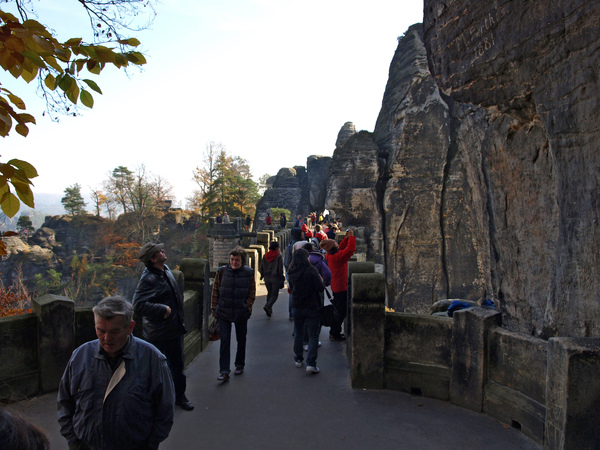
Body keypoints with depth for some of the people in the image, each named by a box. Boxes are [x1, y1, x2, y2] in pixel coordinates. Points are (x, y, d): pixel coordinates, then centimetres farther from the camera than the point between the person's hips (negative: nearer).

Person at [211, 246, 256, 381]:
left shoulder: (249, 273, -4)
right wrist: (214, 308, 0)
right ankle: (224, 371, -1)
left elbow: (252, 293, 2)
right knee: (224, 341, -5)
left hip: (241, 313, 1)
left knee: (241, 340, 14)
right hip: (223, 313, 0)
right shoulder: (222, 271, -3)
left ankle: (240, 365, 33)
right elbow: (215, 291, 3)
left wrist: (247, 308, -6)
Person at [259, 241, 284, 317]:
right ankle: (268, 306, -20)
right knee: (275, 294, 3)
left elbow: (261, 268, 6)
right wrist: (282, 278, -2)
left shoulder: (265, 256, 2)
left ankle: (269, 310, 23)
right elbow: (280, 269, -13)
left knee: (269, 293, 19)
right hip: (276, 278, -5)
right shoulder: (279, 256, -12)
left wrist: (262, 275, 21)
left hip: (267, 278, 5)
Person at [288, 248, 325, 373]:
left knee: (298, 333, 19)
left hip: (296, 307, 5)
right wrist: (320, 280, 3)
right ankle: (311, 363, -3)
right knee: (313, 335, 2)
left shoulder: (292, 271, -1)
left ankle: (298, 359, 29)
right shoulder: (311, 270, -16)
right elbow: (321, 288, -16)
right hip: (312, 307, -5)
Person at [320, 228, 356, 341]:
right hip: (341, 287, -10)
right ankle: (335, 334, 12)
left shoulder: (330, 255, 3)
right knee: (341, 312, 2)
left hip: (336, 287, 10)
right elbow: (350, 249, -28)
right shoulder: (337, 256, -24)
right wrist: (351, 237, -17)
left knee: (338, 310, 20)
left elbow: (341, 247, 18)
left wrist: (347, 238, 10)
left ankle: (333, 332, 30)